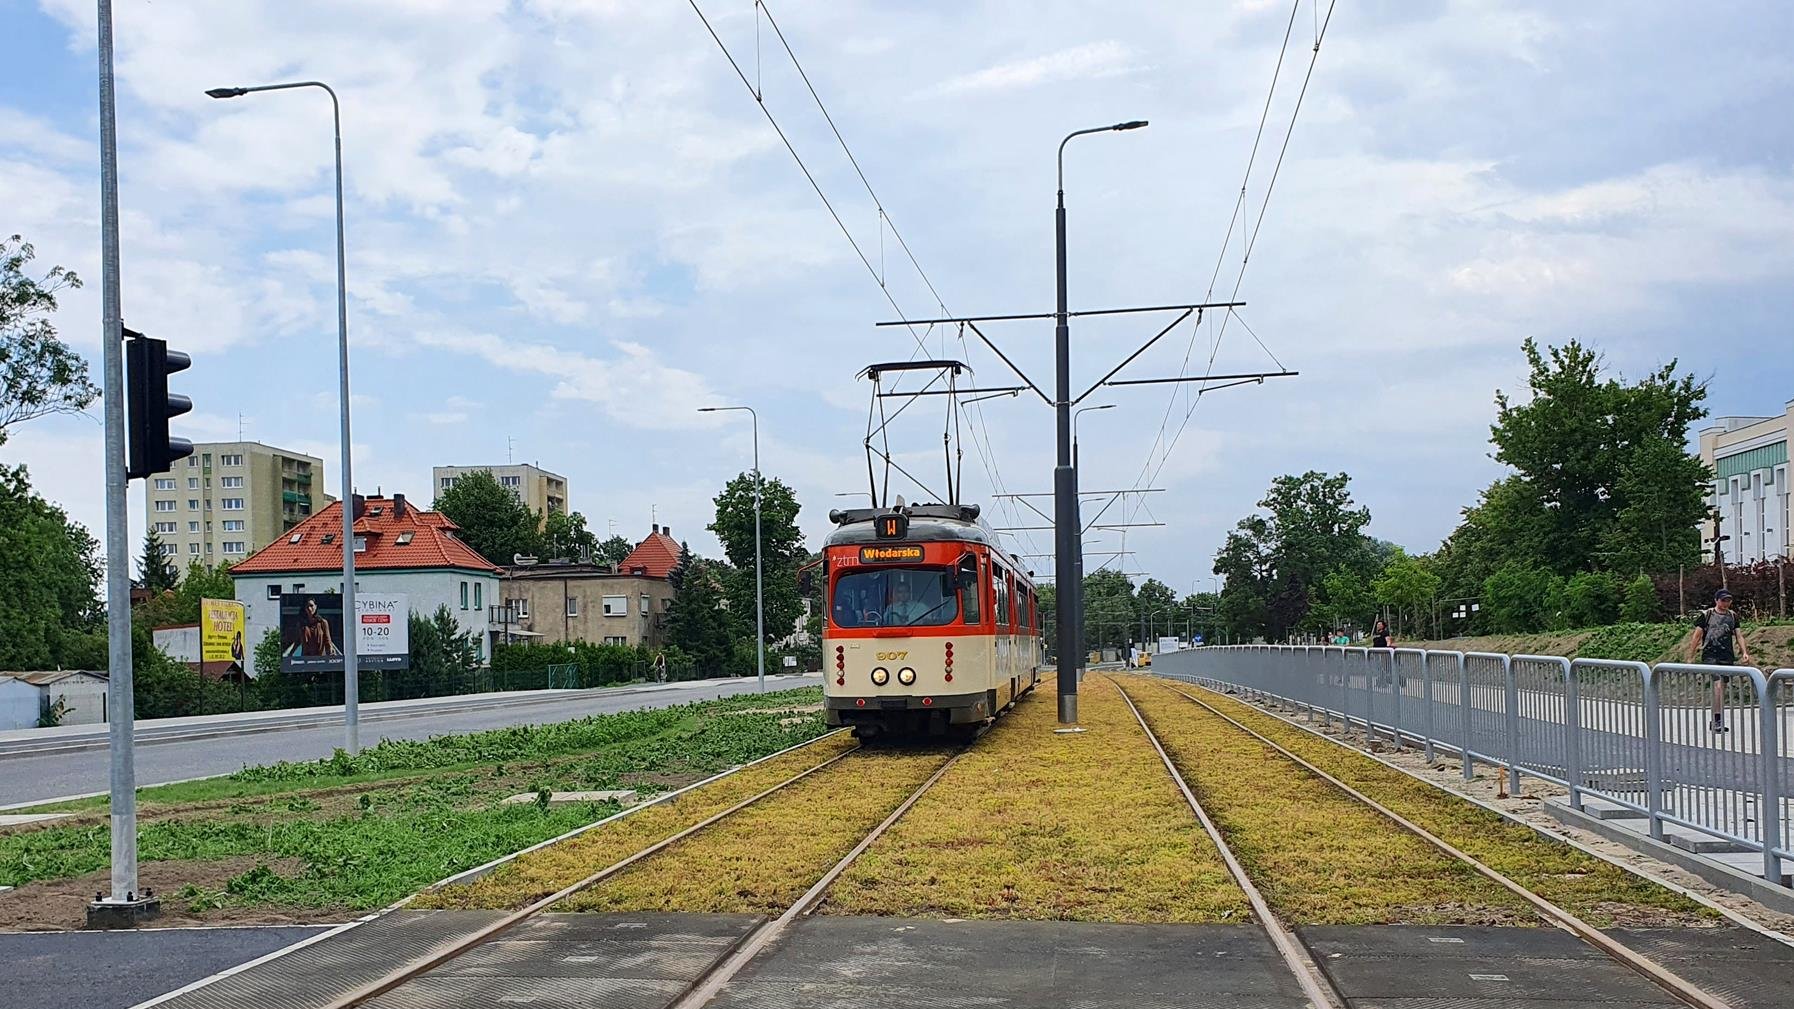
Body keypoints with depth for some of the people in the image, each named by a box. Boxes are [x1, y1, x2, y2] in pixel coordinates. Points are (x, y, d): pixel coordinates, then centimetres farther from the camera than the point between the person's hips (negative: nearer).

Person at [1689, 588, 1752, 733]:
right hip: (1710, 656, -5)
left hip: (1727, 657, 5)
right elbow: (1696, 636, 2)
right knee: (1717, 684, -18)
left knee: (1722, 688, 7)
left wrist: (1745, 652, -4)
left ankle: (1716, 721, 14)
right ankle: (1717, 718, -18)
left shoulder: (1733, 616, 13)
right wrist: (1691, 657, 0)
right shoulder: (1706, 615, 0)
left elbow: (1738, 635, 11)